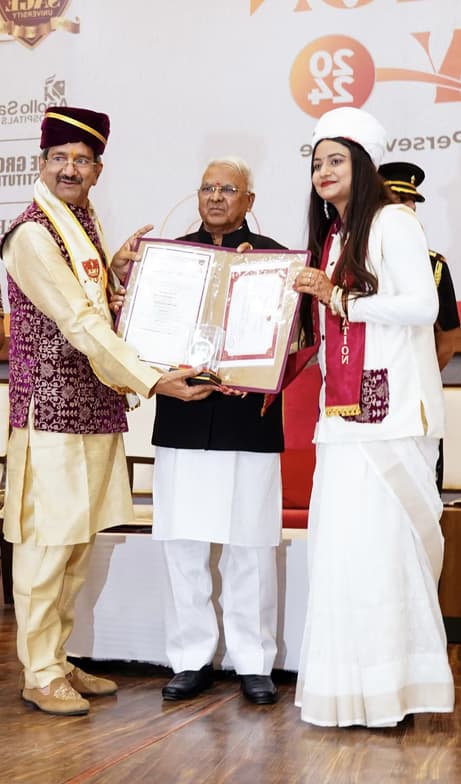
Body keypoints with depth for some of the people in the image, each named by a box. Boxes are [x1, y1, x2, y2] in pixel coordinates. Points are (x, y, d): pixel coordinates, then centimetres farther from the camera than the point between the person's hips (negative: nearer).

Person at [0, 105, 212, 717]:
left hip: (94, 407, 9)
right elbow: (79, 322, -19)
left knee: (78, 541, 13)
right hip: (51, 408, -9)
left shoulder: (84, 222, 15)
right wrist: (151, 381, -21)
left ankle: (59, 660, 25)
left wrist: (117, 270, 3)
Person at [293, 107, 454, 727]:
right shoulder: (329, 237, 21)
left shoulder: (392, 223, -3)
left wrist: (339, 297, -14)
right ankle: (350, 686, 14)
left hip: (391, 410, -7)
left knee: (378, 541, -7)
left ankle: (387, 686, 4)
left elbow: (422, 307, -14)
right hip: (343, 414, 7)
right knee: (340, 542, 5)